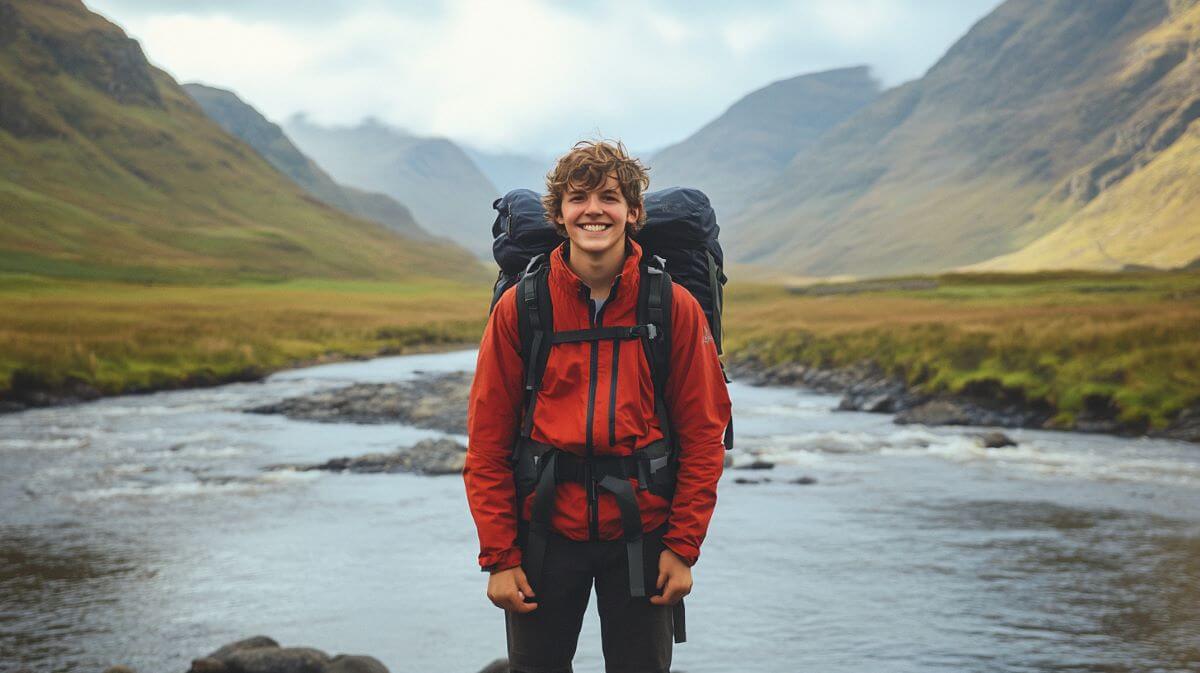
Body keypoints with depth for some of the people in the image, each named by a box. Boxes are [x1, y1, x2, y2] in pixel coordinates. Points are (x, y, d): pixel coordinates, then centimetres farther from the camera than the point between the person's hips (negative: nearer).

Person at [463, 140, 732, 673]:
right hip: (546, 529, 0)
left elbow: (703, 434, 0)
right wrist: (499, 556, -4)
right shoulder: (519, 308, -3)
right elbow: (487, 443, -1)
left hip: (639, 534, 0)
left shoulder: (675, 307, -3)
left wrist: (683, 546, -5)